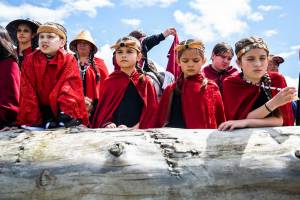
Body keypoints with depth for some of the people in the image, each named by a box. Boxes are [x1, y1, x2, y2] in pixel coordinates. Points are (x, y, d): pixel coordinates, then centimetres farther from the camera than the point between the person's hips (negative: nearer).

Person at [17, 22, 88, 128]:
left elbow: (70, 89, -12)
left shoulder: (69, 60, -1)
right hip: (41, 112, 1)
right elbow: (28, 93, -5)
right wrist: (32, 122, -15)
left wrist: (65, 115, -28)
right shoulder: (29, 60, 3)